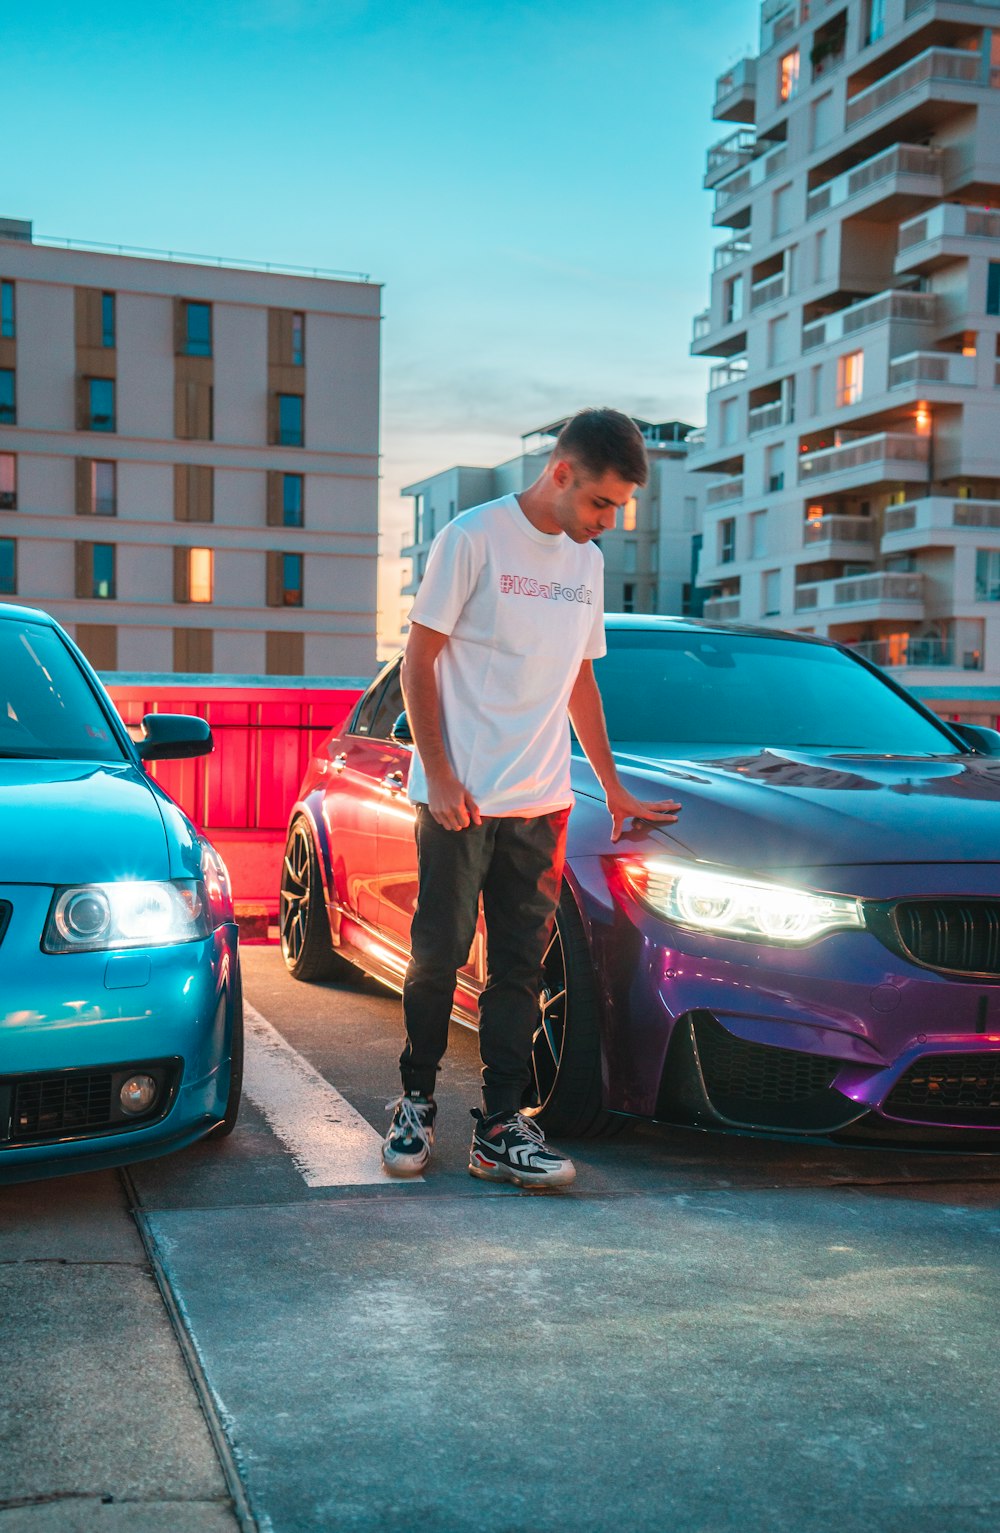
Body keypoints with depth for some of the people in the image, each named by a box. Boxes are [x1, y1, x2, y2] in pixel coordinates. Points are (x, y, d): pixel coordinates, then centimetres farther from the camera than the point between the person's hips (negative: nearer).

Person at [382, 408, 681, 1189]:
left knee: (520, 965, 4)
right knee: (439, 954, 3)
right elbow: (419, 661, -5)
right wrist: (439, 777, -12)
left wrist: (614, 789, 22)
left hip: (541, 801, 5)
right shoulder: (474, 536, -5)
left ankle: (501, 1127, 10)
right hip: (459, 798, -5)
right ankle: (417, 1103, 21)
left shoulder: (588, 562, 14)